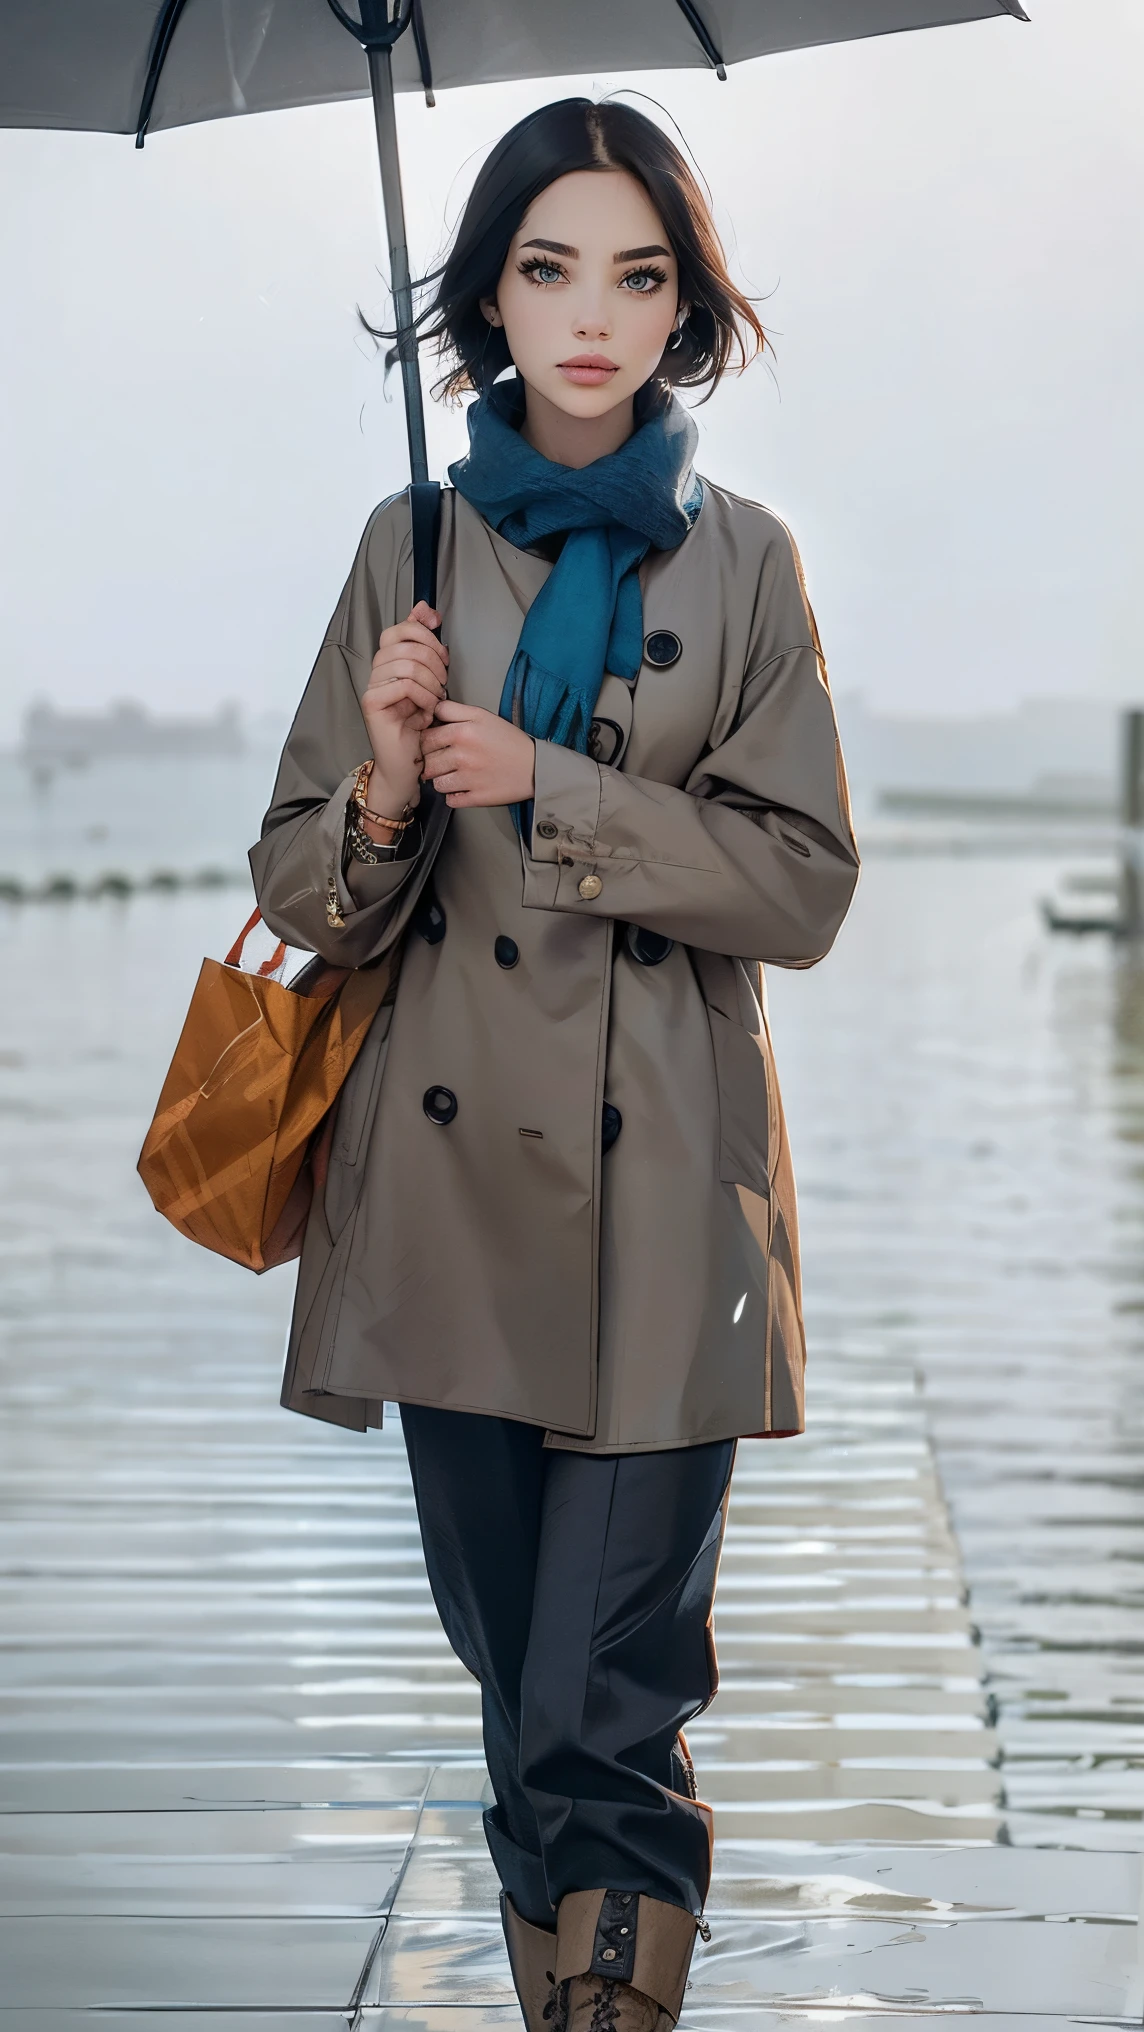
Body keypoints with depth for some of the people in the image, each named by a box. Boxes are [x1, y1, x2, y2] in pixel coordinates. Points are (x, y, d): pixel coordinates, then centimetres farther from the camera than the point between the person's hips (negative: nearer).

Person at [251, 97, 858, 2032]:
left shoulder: (743, 562, 4)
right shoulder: (412, 547, 7)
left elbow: (804, 885, -3)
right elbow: (304, 895, 7)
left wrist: (546, 784, -12)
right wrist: (387, 788, -15)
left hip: (661, 1175, -2)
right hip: (453, 1162, 2)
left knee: (609, 1710, -9)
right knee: (513, 1671, 10)